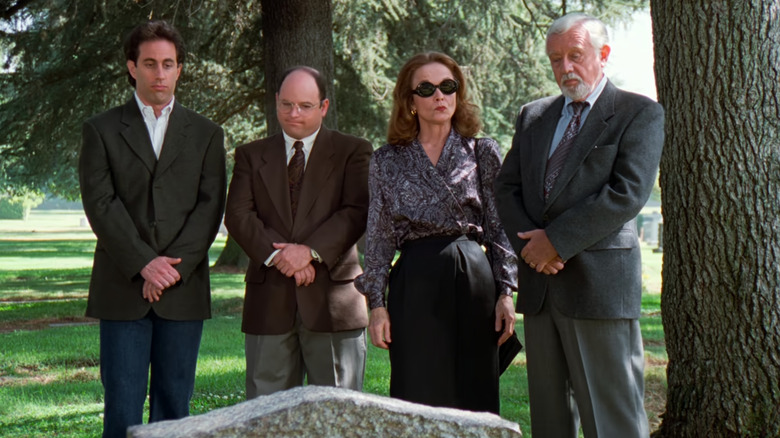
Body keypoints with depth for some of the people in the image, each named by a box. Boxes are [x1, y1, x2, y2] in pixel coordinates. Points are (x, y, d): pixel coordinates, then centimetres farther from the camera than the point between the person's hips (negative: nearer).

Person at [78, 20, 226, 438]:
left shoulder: (205, 133, 12)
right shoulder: (101, 129, 7)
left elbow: (210, 207, 2)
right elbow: (100, 203, -4)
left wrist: (174, 267, -11)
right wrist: (144, 263, -14)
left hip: (184, 289, 2)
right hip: (122, 290, -1)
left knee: (175, 402, 5)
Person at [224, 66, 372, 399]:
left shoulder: (353, 152, 6)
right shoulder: (251, 155, 13)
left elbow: (356, 212, -7)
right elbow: (238, 215, 1)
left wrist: (311, 251, -19)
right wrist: (276, 255, -15)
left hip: (332, 298, -2)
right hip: (269, 300, 2)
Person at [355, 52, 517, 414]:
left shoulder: (482, 152, 9)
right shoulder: (387, 161, 10)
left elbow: (500, 227, 7)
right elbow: (378, 236, 8)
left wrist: (505, 292, -2)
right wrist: (377, 303, 1)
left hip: (473, 279, 0)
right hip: (414, 285, 0)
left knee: (475, 396, 2)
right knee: (417, 399, 0)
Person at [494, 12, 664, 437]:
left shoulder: (640, 113, 0)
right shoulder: (533, 116, 18)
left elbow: (628, 194, -12)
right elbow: (507, 187, 13)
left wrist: (556, 240, -13)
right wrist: (529, 243, -6)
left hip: (600, 282, -6)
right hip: (539, 283, 6)